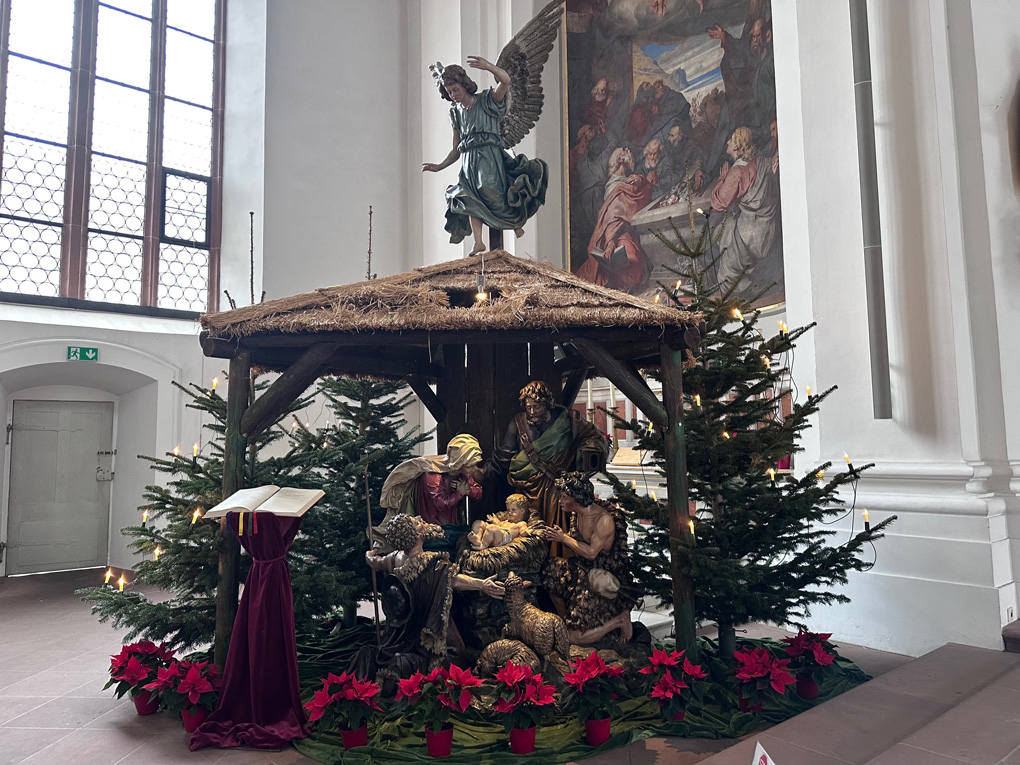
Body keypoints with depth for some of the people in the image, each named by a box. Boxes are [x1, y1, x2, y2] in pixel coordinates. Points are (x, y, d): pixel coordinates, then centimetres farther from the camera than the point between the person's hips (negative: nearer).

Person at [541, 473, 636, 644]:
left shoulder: (604, 518, -23)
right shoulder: (577, 514, 1)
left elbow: (591, 552, -24)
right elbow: (576, 544, 12)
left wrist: (564, 538, -15)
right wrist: (556, 535, -5)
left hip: (607, 578, -9)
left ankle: (619, 619, 6)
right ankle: (566, 621, 7)